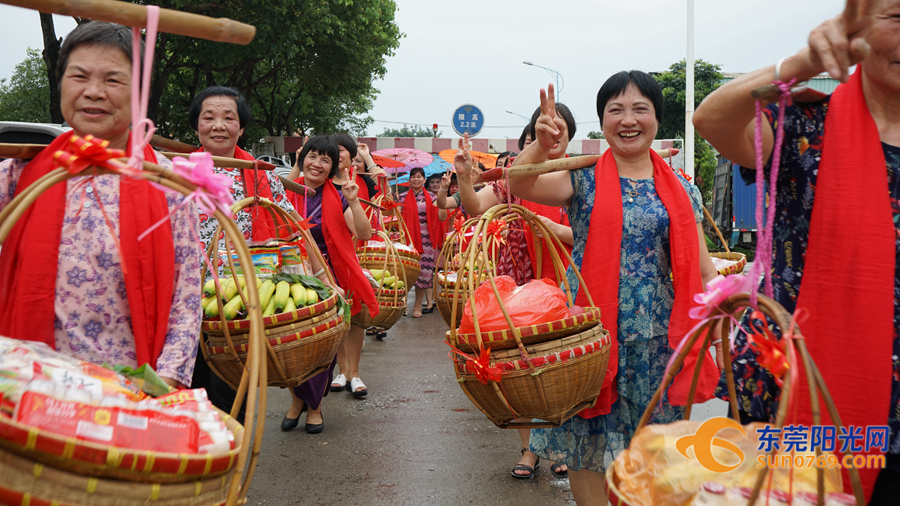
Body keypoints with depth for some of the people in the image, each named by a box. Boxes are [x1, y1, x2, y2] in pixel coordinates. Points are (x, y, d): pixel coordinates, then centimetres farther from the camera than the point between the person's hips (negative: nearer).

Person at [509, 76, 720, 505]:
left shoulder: (681, 190, 8)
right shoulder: (582, 180, 3)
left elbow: (700, 270, 9)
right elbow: (518, 186, -15)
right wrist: (540, 145, -32)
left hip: (655, 337, 2)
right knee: (588, 442, 4)